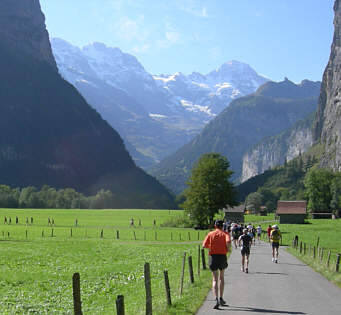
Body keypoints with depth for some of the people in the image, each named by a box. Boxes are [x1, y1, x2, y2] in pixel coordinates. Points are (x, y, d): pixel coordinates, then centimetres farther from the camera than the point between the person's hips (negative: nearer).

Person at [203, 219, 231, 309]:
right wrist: (228, 249, -1)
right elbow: (228, 242, -19)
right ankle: (221, 298, 21)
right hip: (222, 256, 0)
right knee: (221, 277, 18)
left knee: (215, 279, 3)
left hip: (213, 256, 0)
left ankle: (216, 299, -14)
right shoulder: (225, 234, 2)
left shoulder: (210, 234, 5)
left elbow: (204, 245, -2)